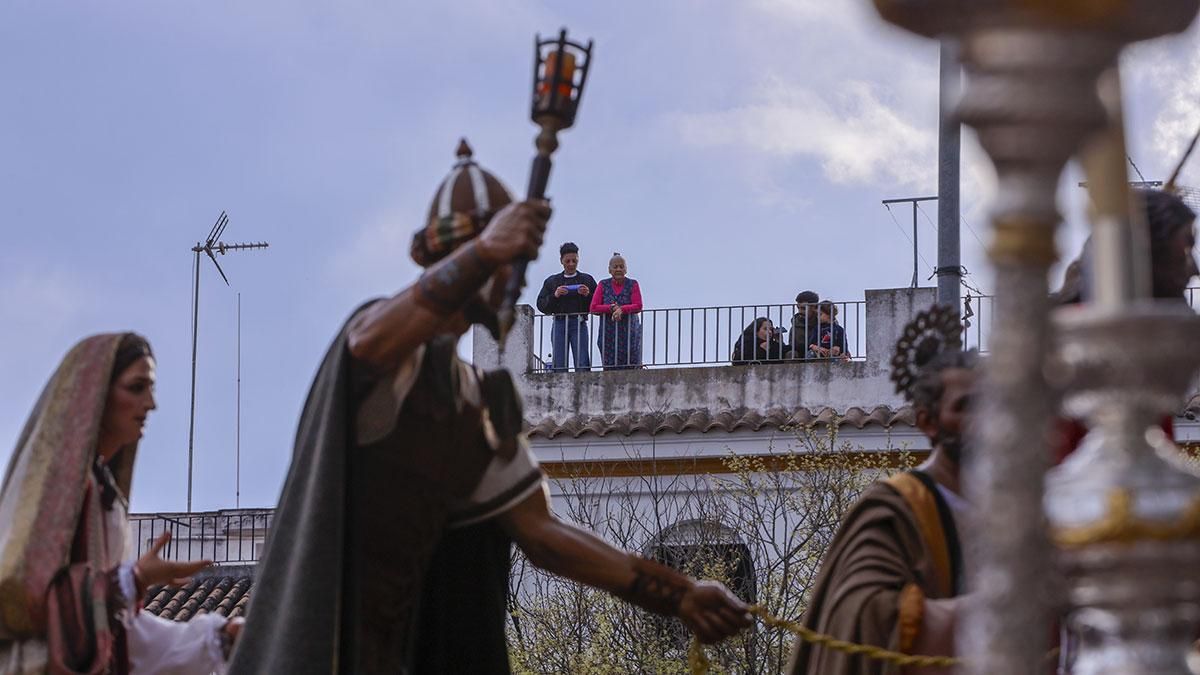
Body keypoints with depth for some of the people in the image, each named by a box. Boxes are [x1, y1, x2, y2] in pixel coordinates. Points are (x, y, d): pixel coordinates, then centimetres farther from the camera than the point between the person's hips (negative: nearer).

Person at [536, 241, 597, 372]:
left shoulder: (587, 280, 13)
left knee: (582, 364, -12)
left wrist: (588, 295, -10)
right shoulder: (552, 281, 16)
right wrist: (554, 296, -8)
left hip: (579, 324, -1)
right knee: (558, 364, -6)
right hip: (559, 324, 1)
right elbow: (541, 306, 8)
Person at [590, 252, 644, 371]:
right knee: (610, 368, -5)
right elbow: (593, 308, -1)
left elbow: (638, 306, -6)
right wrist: (612, 308, -14)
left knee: (631, 366, -7)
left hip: (629, 333, -1)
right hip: (608, 334, 1)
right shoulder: (603, 285, 7)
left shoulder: (632, 284, 5)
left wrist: (621, 309, -22)